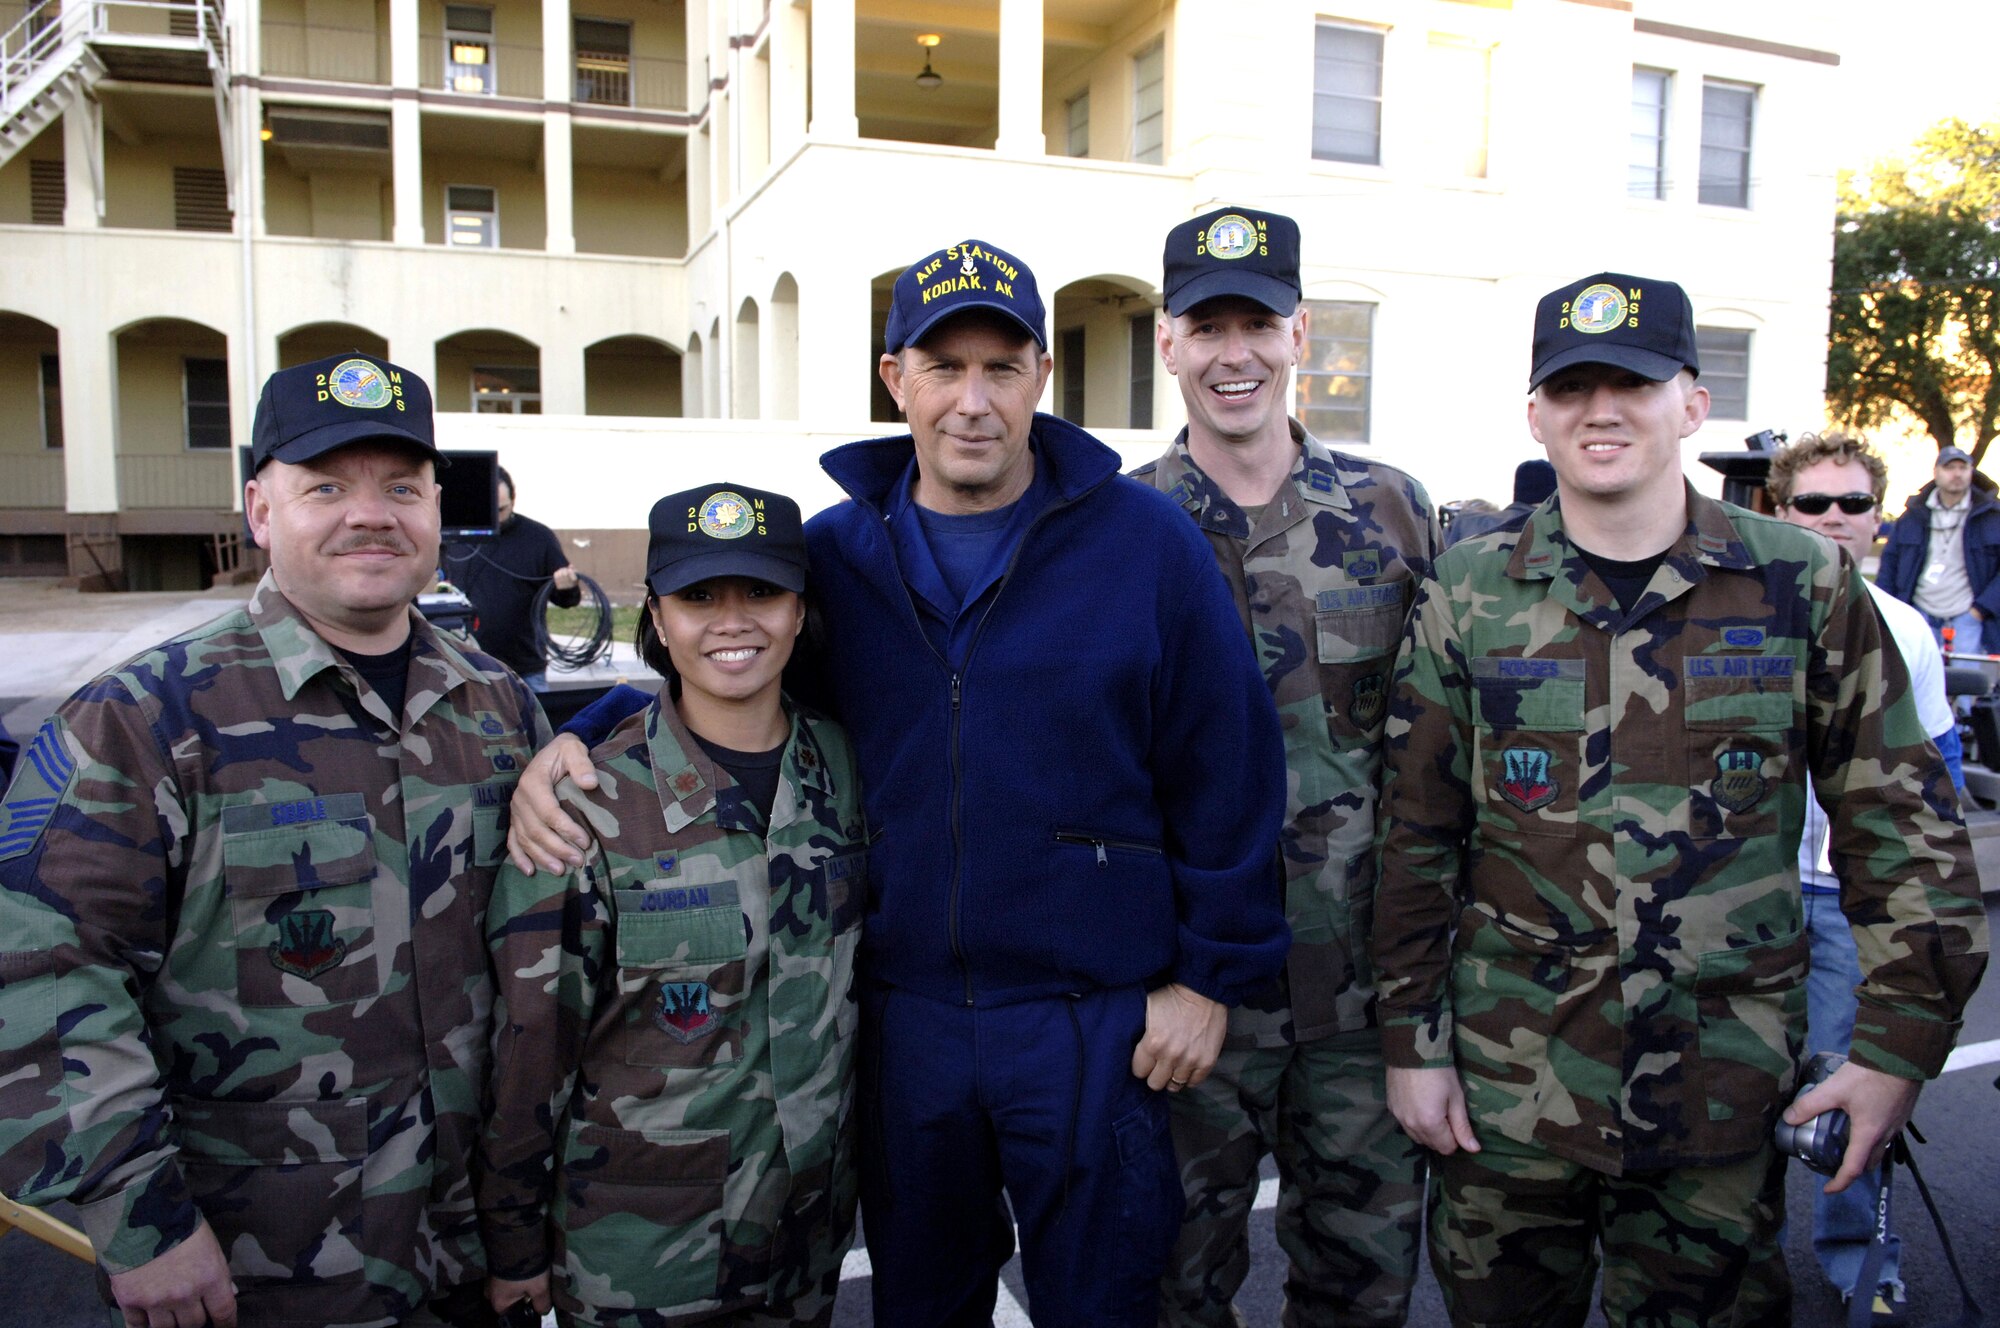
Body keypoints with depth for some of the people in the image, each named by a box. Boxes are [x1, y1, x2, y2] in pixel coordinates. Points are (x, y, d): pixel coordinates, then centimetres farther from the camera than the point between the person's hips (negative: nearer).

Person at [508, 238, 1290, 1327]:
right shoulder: (831, 552, 0)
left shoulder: (1144, 540, -8)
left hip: (1091, 1018, -2)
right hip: (902, 1016, 3)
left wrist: (1211, 973, -5)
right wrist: (573, 748, -6)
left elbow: (1226, 769, -5)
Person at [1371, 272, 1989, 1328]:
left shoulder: (1803, 585, -1)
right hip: (1508, 1079, 0)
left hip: (1725, 1086, 0)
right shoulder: (1468, 594, -2)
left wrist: (1899, 1045, -1)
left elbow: (1902, 824, 3)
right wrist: (1411, 1042, 0)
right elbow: (1414, 836, 1)